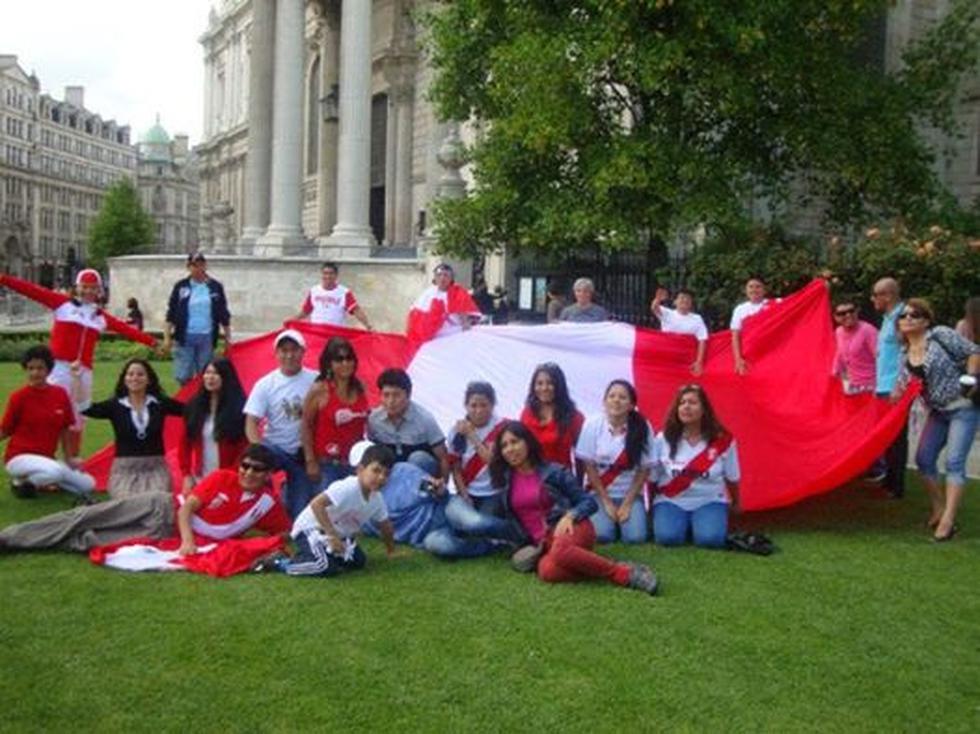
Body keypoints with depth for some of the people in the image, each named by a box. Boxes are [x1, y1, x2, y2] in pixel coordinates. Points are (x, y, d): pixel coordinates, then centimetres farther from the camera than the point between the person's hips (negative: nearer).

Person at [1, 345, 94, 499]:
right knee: (56, 472, -35)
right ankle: (20, 481, -5)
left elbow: (64, 429, 8)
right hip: (20, 457, -5)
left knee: (88, 485, -2)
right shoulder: (18, 397, -9)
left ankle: (41, 478, 12)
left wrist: (69, 458, 6)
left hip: (46, 459, 5)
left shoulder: (60, 394, 0)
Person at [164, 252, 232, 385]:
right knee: (183, 377, -4)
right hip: (185, 338, 0)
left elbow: (224, 315, 11)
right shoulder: (180, 287, 5)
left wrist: (228, 337, 8)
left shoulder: (216, 287, 6)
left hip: (207, 338, 1)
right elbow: (171, 314, 6)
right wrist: (167, 337, -1)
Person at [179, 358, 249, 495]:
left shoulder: (238, 408, -5)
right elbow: (185, 443, 9)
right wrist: (186, 475, 2)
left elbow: (245, 448, -8)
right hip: (199, 479, 4)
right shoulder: (194, 406, 7)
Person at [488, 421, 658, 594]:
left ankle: (624, 573, -32)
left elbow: (589, 502, 2)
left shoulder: (553, 472, 2)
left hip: (569, 529, -2)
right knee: (547, 571, -36)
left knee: (560, 549, -41)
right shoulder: (505, 480, 11)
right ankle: (602, 569, -23)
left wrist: (570, 516, -17)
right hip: (544, 543, 3)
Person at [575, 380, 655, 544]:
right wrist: (607, 502, -9)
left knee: (635, 537, -19)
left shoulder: (643, 428, -8)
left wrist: (627, 504, -9)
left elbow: (644, 470, -4)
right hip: (600, 493, -1)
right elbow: (589, 466, -6)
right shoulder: (592, 425, -9)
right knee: (601, 535, -22)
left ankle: (622, 520, 14)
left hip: (631, 495, 1)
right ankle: (611, 518, 12)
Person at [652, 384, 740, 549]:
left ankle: (699, 523, 7)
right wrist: (651, 509, 13)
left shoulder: (722, 440, -7)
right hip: (671, 502, 1)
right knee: (667, 537, -27)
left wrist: (736, 505, 20)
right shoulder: (663, 439, -5)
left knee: (710, 538, -28)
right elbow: (653, 478, 6)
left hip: (709, 501, -1)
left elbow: (732, 478, 8)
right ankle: (684, 524, 8)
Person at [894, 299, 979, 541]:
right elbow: (903, 384, 11)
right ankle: (939, 508, 22)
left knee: (954, 462, -12)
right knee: (924, 459, 5)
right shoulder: (905, 353, 6)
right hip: (938, 411, 7)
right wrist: (898, 392, -9)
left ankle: (948, 520, -13)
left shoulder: (941, 335, -13)